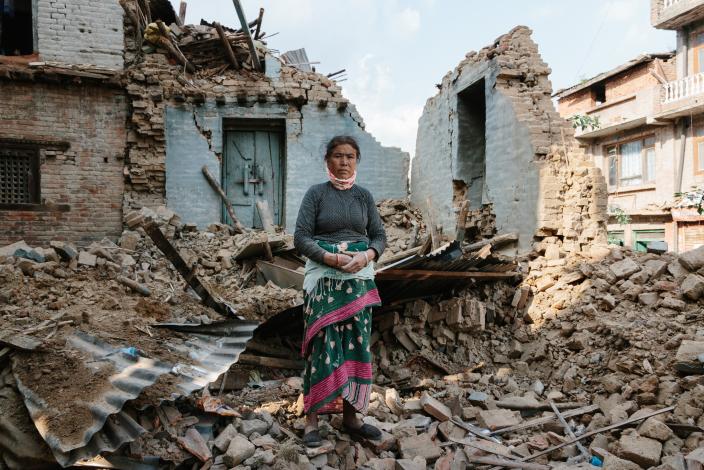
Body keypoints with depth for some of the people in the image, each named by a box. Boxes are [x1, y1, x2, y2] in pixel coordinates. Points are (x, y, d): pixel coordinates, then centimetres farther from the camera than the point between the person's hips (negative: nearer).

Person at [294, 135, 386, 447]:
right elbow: (301, 238, -6)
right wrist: (332, 258, -18)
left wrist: (366, 256, -12)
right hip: (323, 277, -3)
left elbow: (380, 236, 8)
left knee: (356, 345, 5)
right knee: (323, 345, -4)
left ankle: (351, 416, 18)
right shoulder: (316, 193, 0)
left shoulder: (364, 196, 10)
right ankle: (311, 420, 7)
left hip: (360, 278, 4)